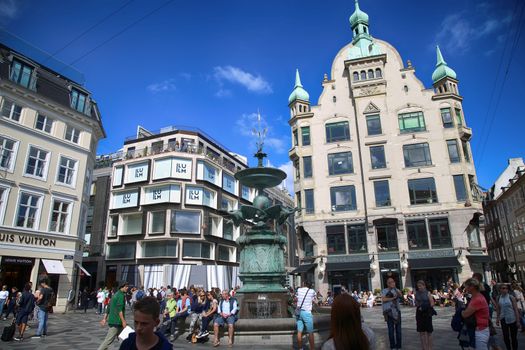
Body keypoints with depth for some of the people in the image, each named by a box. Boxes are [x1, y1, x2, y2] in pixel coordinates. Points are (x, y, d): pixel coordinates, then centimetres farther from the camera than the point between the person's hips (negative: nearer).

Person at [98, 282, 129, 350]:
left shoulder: (115, 295, 15)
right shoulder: (121, 295, -14)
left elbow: (108, 307, 17)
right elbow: (119, 310, -21)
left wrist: (104, 319, 18)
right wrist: (123, 321, -21)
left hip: (112, 320, 10)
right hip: (116, 321, -10)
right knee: (109, 339, -5)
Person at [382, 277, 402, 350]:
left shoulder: (397, 290, 7)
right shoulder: (384, 291, 0)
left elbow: (401, 295, -14)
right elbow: (383, 299, -15)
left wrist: (395, 288, -26)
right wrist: (393, 298, -13)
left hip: (397, 312, 2)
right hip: (389, 312, -2)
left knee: (398, 329, 7)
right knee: (391, 330, 0)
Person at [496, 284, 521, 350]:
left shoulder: (511, 297, -8)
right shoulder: (498, 298, 0)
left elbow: (516, 309, -7)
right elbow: (498, 310, 7)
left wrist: (518, 321, -10)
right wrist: (497, 319, 5)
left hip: (512, 319, -2)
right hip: (503, 319, 2)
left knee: (514, 337, 7)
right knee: (505, 337, 7)